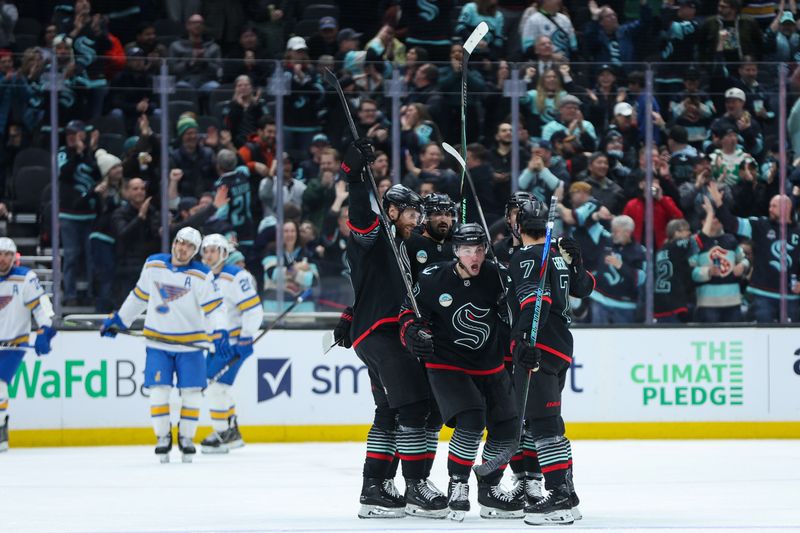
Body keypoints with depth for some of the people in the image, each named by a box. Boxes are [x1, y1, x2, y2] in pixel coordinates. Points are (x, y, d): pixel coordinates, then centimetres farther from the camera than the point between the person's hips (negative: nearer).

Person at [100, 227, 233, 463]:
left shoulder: (201, 275, -9)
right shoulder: (153, 265, 1)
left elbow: (215, 307, -15)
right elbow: (140, 295, 14)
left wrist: (220, 333, -30)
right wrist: (119, 319, 17)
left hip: (190, 344, -2)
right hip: (158, 341, 2)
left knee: (191, 392, -1)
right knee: (159, 390, -5)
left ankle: (186, 437, 15)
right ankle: (163, 437, 7)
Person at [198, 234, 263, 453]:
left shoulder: (236, 277, -17)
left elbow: (254, 310, -20)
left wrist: (246, 339, -22)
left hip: (235, 341, -9)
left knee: (217, 385, -13)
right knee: (215, 387, 12)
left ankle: (223, 435, -4)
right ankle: (232, 433, 24)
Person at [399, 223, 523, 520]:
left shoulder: (496, 277, -7)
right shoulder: (433, 279, -14)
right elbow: (409, 311, -1)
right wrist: (413, 333, -19)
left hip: (489, 367, 4)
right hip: (446, 366, -4)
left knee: (507, 428, 3)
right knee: (471, 420, -24)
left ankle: (489, 490, 22)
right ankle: (457, 485, -9)